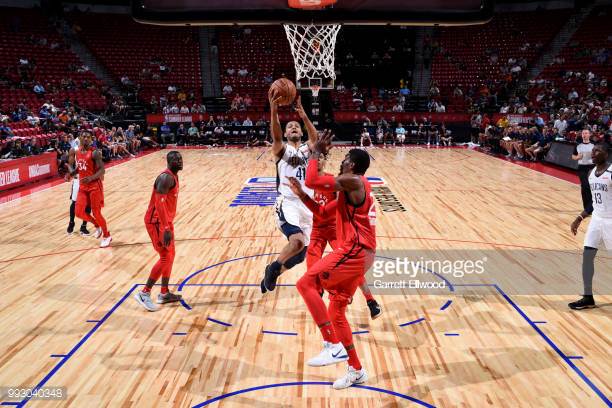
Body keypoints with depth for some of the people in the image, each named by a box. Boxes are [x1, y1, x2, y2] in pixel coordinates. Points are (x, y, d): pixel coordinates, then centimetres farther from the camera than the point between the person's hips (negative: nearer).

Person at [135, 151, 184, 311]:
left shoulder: (174, 176, 12)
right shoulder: (166, 177, -19)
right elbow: (159, 203, -28)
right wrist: (166, 229, -31)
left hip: (165, 221, 10)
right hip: (156, 221, -10)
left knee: (170, 256, 15)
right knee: (165, 258, -8)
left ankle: (164, 294, 24)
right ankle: (144, 293, 2)